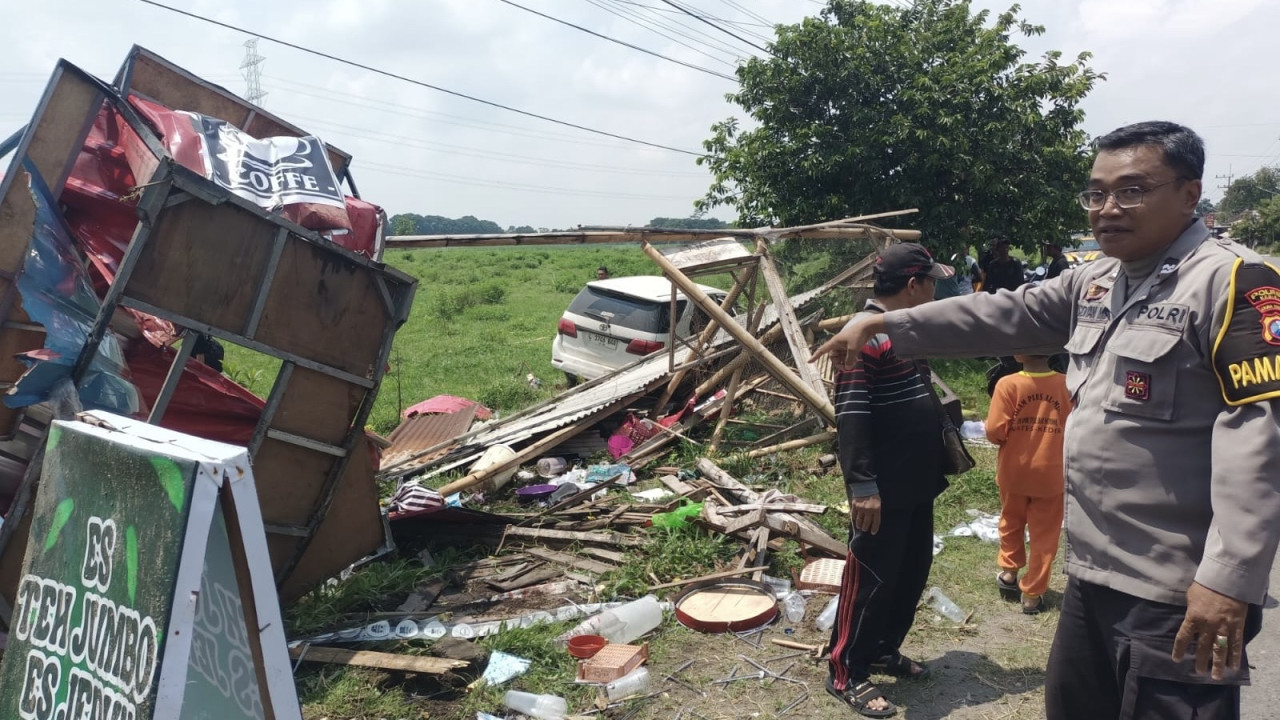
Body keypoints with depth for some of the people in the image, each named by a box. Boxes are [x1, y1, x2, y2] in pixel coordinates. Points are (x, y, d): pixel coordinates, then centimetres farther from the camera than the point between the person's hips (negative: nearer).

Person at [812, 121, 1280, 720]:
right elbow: (1001, 317, 13)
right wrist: (882, 324, 6)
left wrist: (1230, 576, -26)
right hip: (1092, 569, 9)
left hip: (1181, 589, -8)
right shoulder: (1093, 282, 10)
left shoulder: (1231, 281, -15)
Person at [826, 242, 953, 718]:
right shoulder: (865, 335, -19)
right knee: (872, 579, -1)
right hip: (883, 489, -10)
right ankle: (847, 674, 13)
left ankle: (884, 650, 36)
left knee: (913, 571, 19)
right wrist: (862, 485, -27)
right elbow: (850, 416, -24)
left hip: (916, 482, 10)